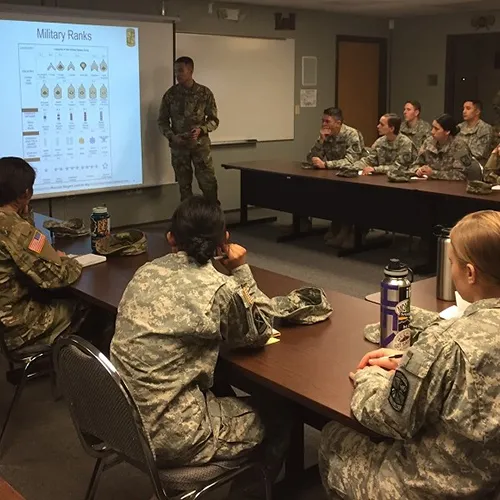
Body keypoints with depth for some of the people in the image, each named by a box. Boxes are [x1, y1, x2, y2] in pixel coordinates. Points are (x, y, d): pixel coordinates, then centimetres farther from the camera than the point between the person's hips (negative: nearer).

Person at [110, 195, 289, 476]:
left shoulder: (146, 272, 1)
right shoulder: (220, 289, -18)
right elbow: (260, 333, 1)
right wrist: (242, 271, 4)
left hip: (122, 419, 7)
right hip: (170, 437, -7)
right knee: (275, 416, 17)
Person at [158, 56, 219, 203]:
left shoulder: (205, 92, -1)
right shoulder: (170, 94, 2)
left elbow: (214, 120, 2)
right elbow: (162, 120, 6)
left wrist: (201, 130, -16)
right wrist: (171, 136, -11)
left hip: (200, 144, -1)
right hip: (178, 145, 1)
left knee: (208, 183, -5)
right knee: (184, 184, 6)